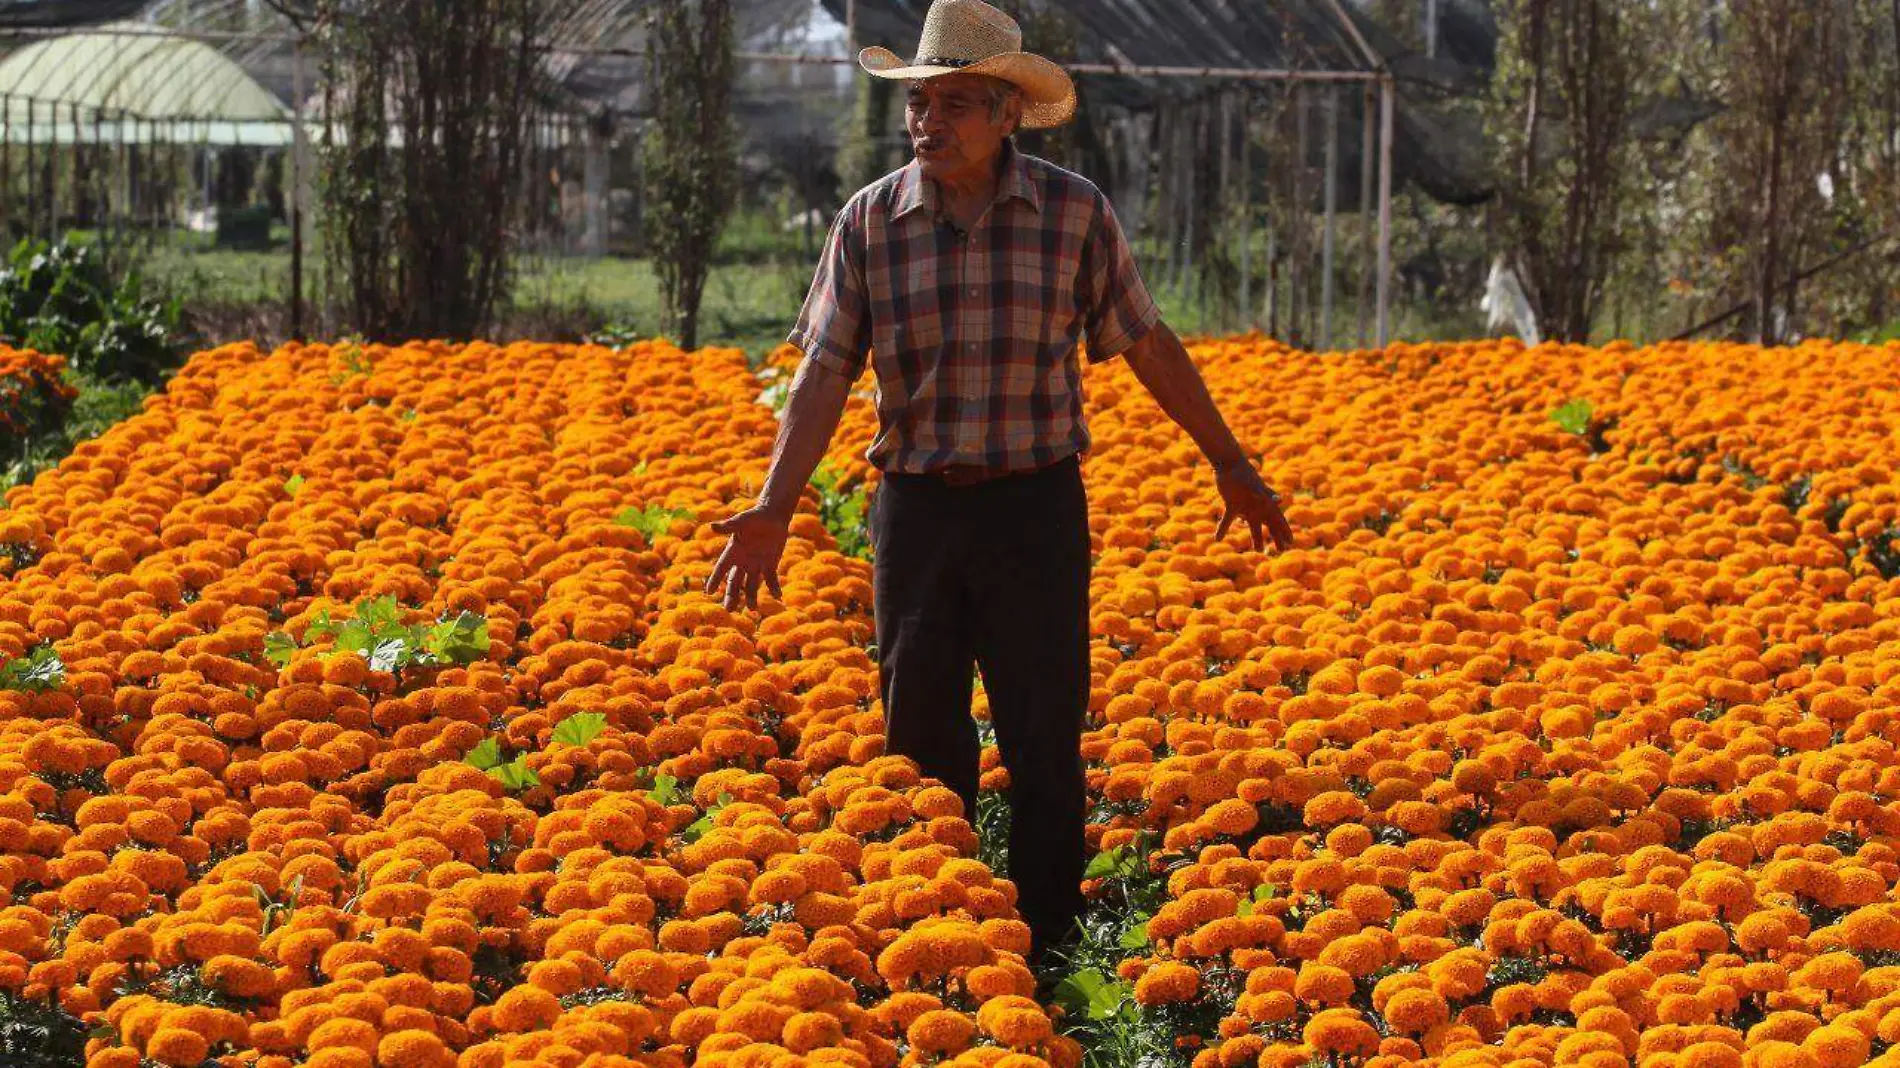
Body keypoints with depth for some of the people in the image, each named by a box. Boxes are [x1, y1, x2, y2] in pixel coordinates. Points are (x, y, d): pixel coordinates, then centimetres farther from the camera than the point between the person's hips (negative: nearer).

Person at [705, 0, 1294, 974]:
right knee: (922, 742, 9)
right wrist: (774, 508, -16)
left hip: (1036, 505, -1)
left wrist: (1230, 462, 13)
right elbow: (825, 371, -5)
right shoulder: (870, 221, -1)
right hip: (916, 507, 2)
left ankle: (1044, 954, 10)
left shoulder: (1076, 213, -3)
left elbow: (1147, 345, 8)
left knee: (1044, 744, 0)